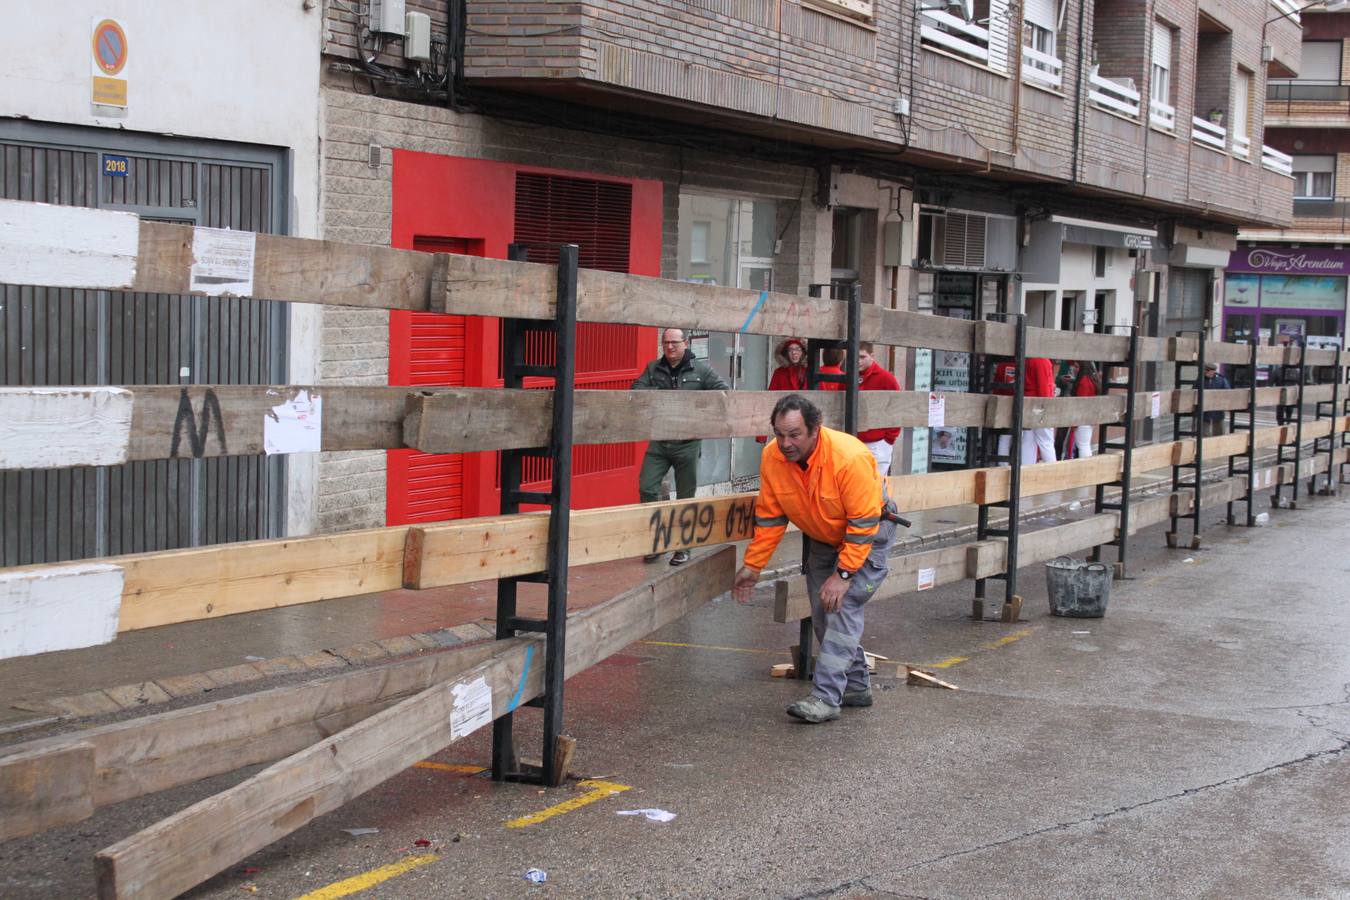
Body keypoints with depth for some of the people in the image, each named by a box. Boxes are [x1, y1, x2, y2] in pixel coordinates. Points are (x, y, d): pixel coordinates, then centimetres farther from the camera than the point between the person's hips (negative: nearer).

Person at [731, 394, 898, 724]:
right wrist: (752, 565, -10)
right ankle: (856, 687, 27)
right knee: (822, 613, 10)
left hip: (869, 533, -7)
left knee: (844, 606, -19)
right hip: (823, 538, 7)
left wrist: (843, 573, -33)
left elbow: (863, 523, -32)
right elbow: (769, 516, -8)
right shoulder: (772, 457, -20)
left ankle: (825, 697, -20)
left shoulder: (850, 458, -37)